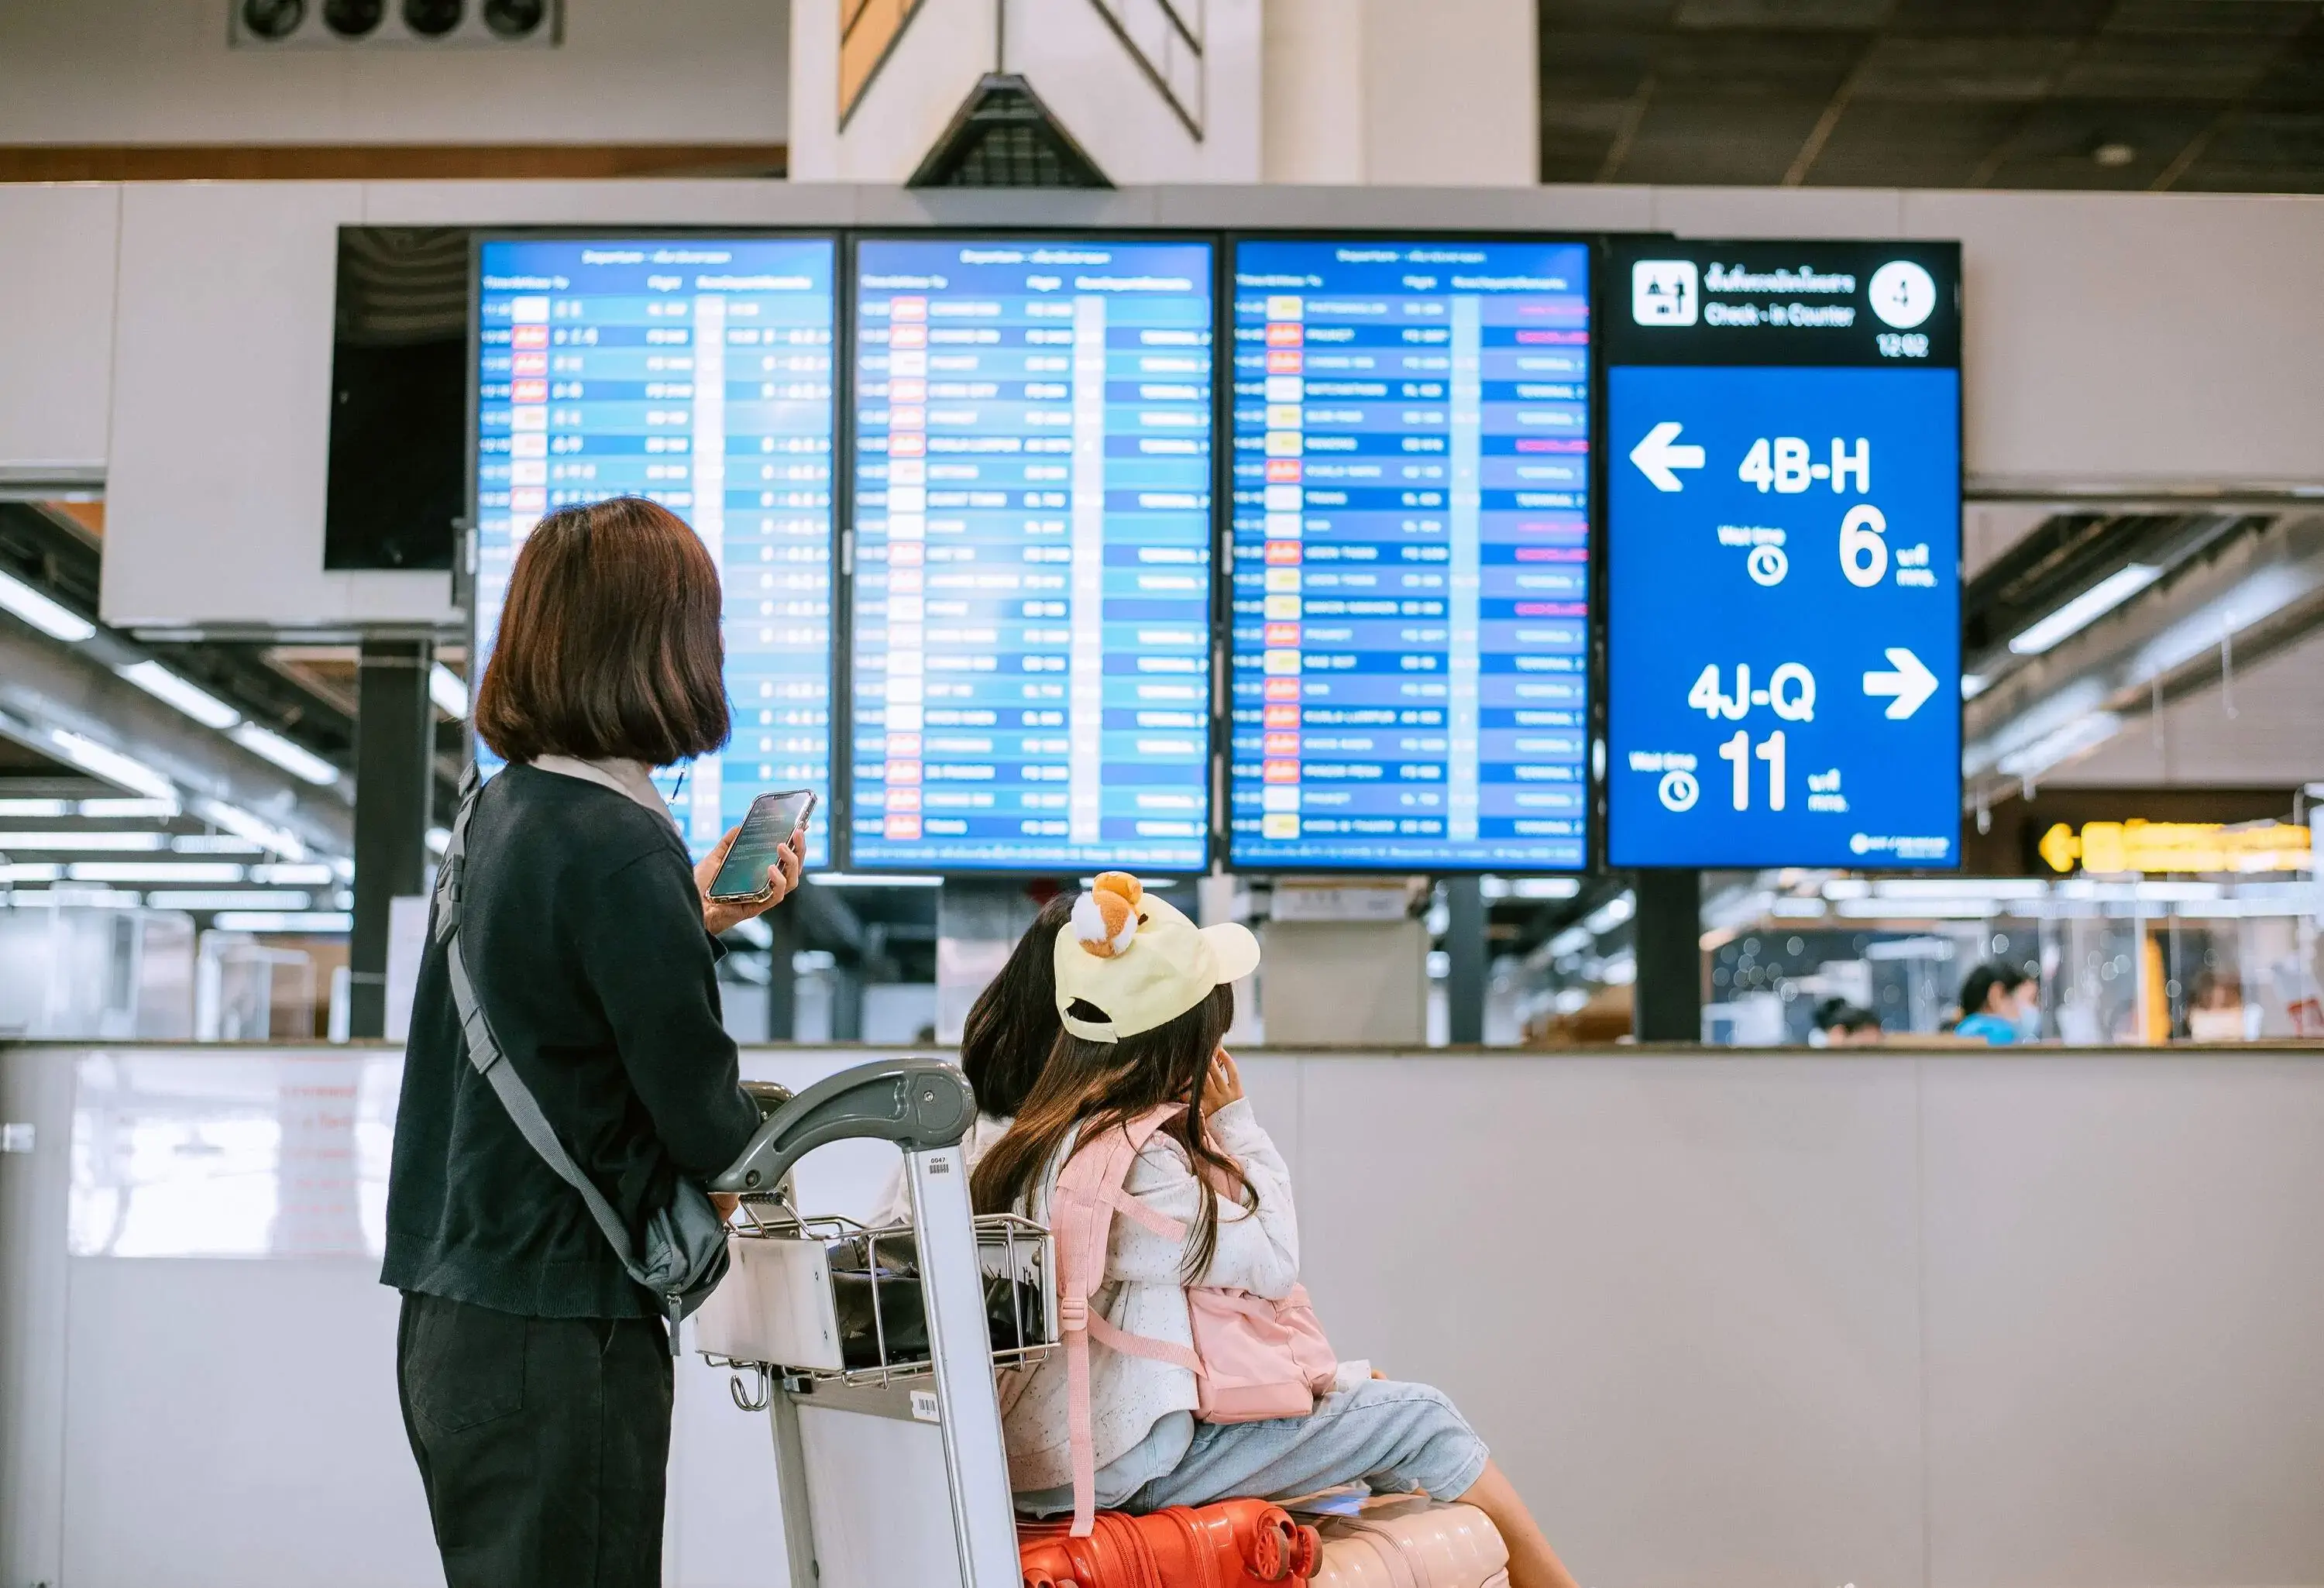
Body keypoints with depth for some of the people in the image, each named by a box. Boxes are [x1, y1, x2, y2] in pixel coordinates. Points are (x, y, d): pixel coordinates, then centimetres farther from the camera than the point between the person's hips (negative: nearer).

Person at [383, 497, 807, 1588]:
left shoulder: (499, 812, 7)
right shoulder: (622, 852, -19)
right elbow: (705, 1124, -14)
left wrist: (700, 919, 18)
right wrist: (760, 1143, 7)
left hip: (453, 1321, 9)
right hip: (559, 1331, -9)